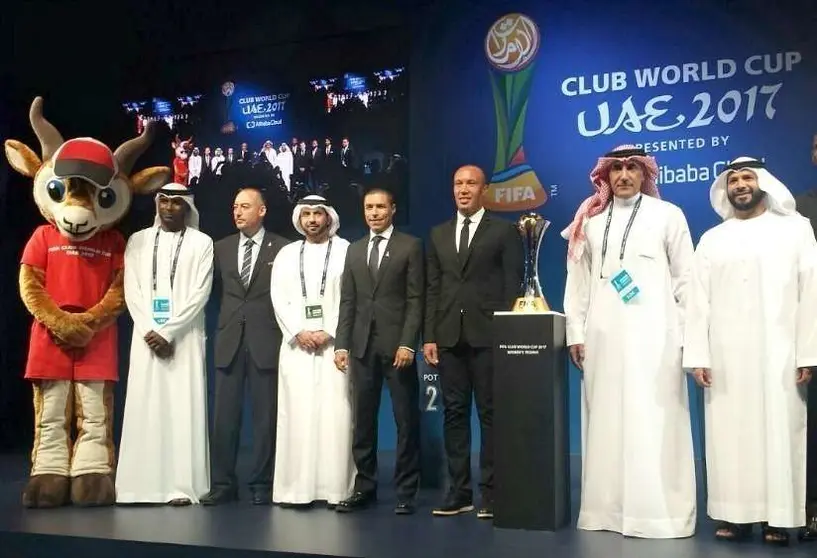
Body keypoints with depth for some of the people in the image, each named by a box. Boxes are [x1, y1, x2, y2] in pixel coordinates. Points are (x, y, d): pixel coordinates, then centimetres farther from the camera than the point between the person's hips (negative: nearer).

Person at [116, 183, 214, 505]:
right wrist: (150, 333, -8)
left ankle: (182, 486, -4)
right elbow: (132, 291, 5)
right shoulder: (138, 241, 11)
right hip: (146, 336, 3)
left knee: (183, 408, -5)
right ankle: (142, 484, 4)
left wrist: (167, 332, -12)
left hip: (184, 338, -2)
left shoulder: (202, 243, 4)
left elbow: (200, 293, -5)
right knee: (144, 407, 0)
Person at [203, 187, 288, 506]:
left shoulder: (282, 249, 0)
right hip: (229, 340, 3)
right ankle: (223, 484, 11)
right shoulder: (222, 247, 12)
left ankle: (261, 484, 10)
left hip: (266, 340, -3)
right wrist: (230, 316, 11)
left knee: (265, 415, 2)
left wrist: (282, 327, 1)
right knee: (224, 415, 4)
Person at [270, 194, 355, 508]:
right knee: (297, 414, -1)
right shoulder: (286, 254, 16)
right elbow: (279, 299, 7)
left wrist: (328, 333, -11)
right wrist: (299, 333, -6)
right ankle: (297, 488, 2)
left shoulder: (346, 251, 6)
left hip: (334, 344, -3)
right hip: (297, 345, 3)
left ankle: (336, 488, -3)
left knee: (335, 414, -6)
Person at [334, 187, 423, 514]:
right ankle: (365, 487, 16)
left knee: (406, 420, 1)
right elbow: (348, 301, 13)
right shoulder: (354, 250, 16)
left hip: (396, 345, -4)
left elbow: (415, 299, -4)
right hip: (363, 345, 4)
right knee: (363, 420, 7)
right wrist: (342, 344, 4)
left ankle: (406, 492, 8)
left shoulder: (410, 246, 2)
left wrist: (408, 343, -13)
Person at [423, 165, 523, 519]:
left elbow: (512, 286, -2)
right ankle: (459, 491, 13)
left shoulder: (504, 231, 3)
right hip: (449, 337, 4)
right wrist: (429, 336, 4)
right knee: (454, 413, 6)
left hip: (488, 336, -4)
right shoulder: (438, 234, 15)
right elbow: (432, 289, 12)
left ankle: (491, 493, 7)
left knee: (490, 414, 0)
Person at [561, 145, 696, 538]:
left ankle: (659, 512, 0)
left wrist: (691, 335, -1)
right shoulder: (590, 221, 13)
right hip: (602, 336, 3)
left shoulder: (668, 215, 6)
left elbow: (686, 279, 4)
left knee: (652, 423, -5)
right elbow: (578, 279, 11)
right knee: (606, 421, 3)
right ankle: (607, 510, 9)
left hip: (652, 334, -3)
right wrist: (575, 332, 5)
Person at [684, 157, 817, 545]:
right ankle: (734, 514, 6)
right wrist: (697, 356, -3)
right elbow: (699, 301, 7)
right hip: (726, 355, 2)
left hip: (779, 353, -2)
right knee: (729, 432, 1)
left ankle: (778, 517, 4)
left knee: (779, 430, -2)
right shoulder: (712, 239, 14)